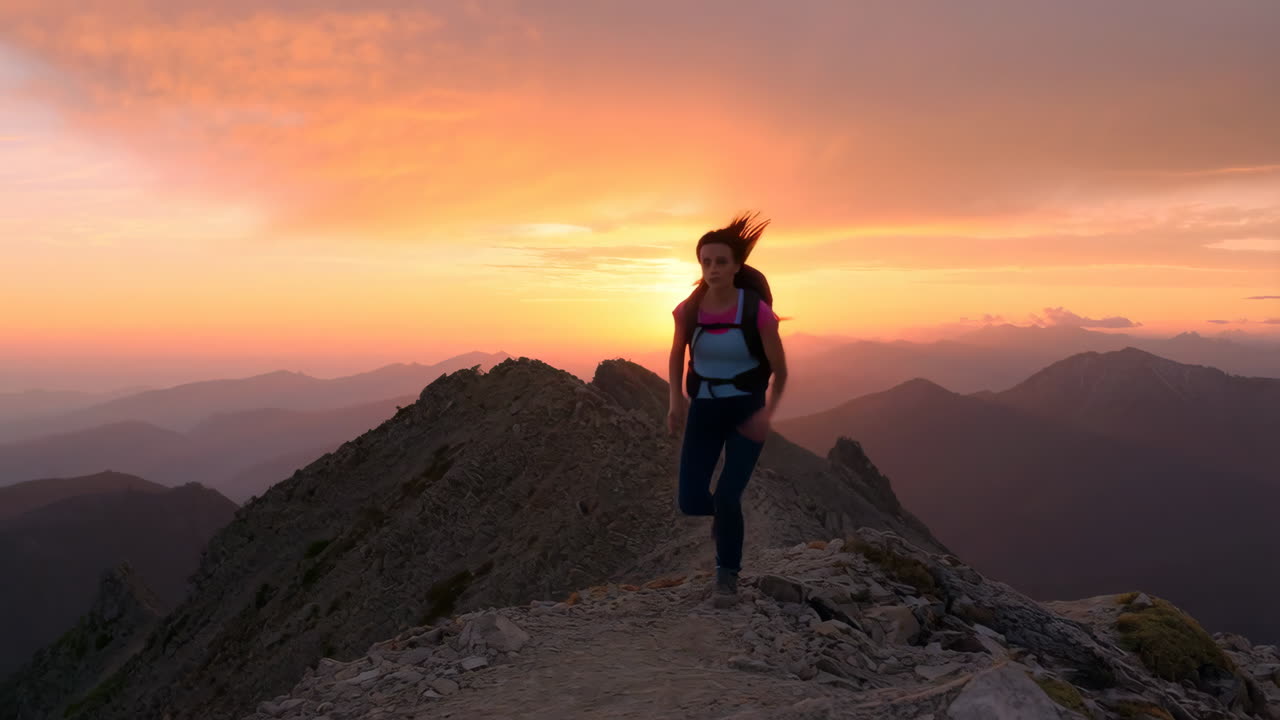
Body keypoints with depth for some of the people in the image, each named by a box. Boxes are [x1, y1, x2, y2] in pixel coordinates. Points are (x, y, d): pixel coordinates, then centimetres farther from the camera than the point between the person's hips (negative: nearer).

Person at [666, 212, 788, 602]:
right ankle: (724, 514, 36)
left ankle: (727, 574, 13)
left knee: (727, 496, -14)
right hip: (704, 410, 3)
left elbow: (780, 369, -7)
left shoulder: (758, 312, -18)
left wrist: (768, 411, -21)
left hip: (747, 411, -3)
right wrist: (676, 402, -4)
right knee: (690, 501, -3)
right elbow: (677, 356, 9)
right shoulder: (688, 311, -10)